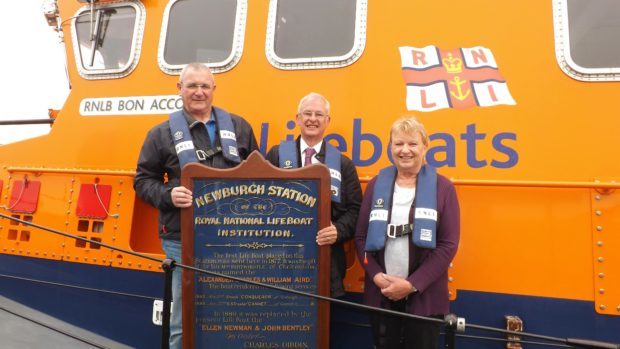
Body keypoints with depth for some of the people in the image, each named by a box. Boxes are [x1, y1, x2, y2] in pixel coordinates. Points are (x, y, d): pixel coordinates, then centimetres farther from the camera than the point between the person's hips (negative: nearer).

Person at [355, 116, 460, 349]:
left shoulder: (442, 188, -2)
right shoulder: (376, 185, 4)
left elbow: (449, 244, -7)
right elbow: (361, 237, 3)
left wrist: (412, 284, -12)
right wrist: (376, 275, -11)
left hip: (424, 295, -1)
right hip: (381, 293, 2)